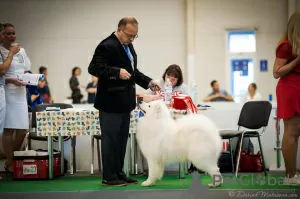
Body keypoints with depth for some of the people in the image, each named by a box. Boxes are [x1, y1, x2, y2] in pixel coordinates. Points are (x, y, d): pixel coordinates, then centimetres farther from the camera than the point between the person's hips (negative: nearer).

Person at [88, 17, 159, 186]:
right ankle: (108, 177, 5)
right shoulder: (107, 46, -15)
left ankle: (118, 173, 21)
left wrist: (148, 82, 10)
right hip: (111, 103, -9)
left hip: (124, 102, 9)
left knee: (121, 140, 13)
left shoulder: (129, 46, 14)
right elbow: (94, 68, -21)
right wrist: (117, 72, -30)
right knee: (110, 140, -2)